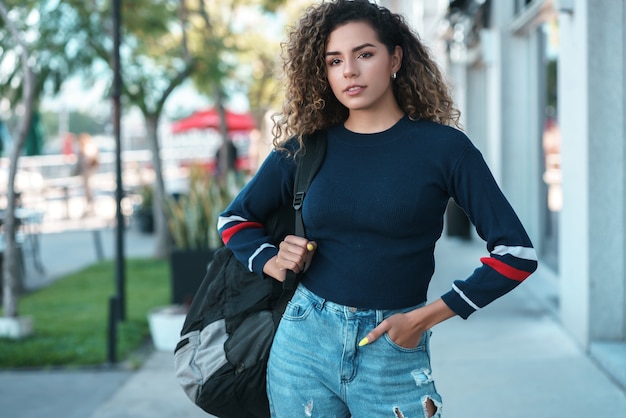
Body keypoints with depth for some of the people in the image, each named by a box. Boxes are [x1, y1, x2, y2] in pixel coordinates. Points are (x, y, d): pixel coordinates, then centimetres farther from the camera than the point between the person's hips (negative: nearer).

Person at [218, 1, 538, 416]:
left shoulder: (442, 147, -5)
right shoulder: (304, 149, 3)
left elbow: (516, 252, -5)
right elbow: (235, 218, 19)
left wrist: (427, 316, -8)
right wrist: (269, 261, -1)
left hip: (395, 352, -2)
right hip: (303, 341, 2)